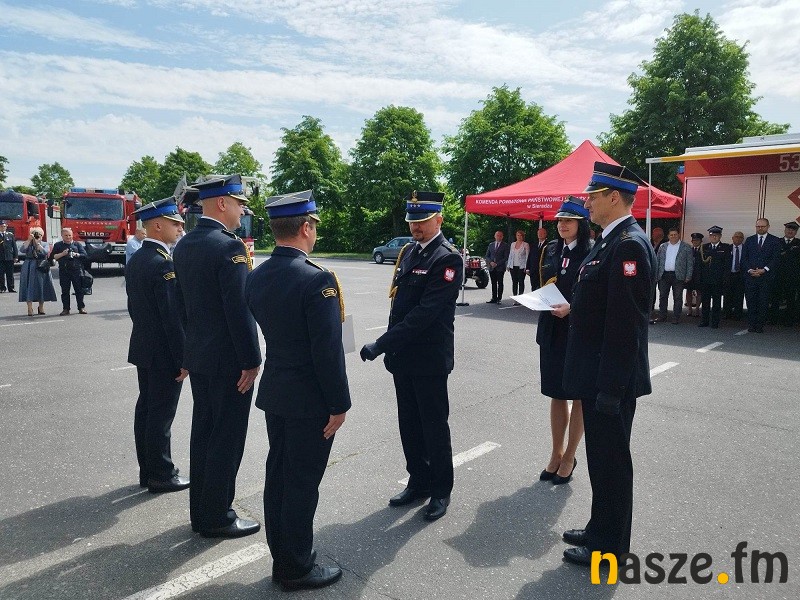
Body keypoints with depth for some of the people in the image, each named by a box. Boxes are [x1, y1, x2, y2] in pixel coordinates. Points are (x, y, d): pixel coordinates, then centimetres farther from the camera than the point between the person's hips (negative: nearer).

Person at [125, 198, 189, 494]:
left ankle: (148, 470, 28)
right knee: (161, 414, 1)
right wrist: (184, 358, -17)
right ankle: (161, 475, 14)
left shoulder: (135, 260, 9)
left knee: (146, 408, 16)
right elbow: (173, 318, -23)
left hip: (143, 348, 10)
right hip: (165, 353, -10)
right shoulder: (164, 264, -21)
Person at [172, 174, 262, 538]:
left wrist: (189, 351, 20)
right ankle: (216, 517, 17)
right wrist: (251, 361, -16)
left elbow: (185, 301, 13)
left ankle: (200, 512, 30)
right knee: (226, 438, 4)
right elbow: (239, 309, -22)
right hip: (228, 360, -9)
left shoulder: (184, 245, 8)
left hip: (198, 357, 9)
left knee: (203, 433, 17)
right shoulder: (229, 246, -19)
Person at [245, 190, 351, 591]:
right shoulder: (317, 279, -22)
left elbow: (270, 330, 10)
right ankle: (296, 568, 21)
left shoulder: (255, 277, 2)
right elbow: (329, 350, -22)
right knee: (302, 482, 5)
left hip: (273, 392, 8)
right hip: (310, 400, -8)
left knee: (278, 474, 17)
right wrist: (339, 404, -14)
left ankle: (282, 556, 33)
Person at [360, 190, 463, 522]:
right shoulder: (408, 251, 10)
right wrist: (390, 347, 12)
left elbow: (425, 312, -23)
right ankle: (419, 481, 34)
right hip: (403, 356, 7)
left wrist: (382, 344, -25)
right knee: (409, 425, 17)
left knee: (434, 426, 8)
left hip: (430, 359, -7)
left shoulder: (447, 258, -14)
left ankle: (441, 489, 26)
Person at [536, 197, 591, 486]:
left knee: (579, 396, 9)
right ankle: (556, 453, 29)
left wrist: (572, 307, -24)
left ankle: (569, 456, 24)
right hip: (551, 331, 6)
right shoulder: (551, 250, 8)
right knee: (556, 394, 14)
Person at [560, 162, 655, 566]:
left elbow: (625, 322, -23)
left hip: (612, 379, -10)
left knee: (611, 459, 5)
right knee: (600, 456, 20)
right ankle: (600, 529, 36)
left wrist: (611, 387, -23)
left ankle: (610, 545, 22)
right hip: (596, 373, 10)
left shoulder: (629, 244, -19)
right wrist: (572, 309, 7)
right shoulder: (610, 241, 12)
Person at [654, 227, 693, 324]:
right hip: (664, 275, 3)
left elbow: (690, 263, 2)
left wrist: (688, 276, -6)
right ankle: (662, 316, 14)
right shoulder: (662, 247, 13)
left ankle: (676, 318, 7)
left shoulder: (686, 247, 5)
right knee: (662, 296, 6)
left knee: (677, 298, 2)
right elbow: (657, 261, 12)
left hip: (678, 276, -3)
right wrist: (656, 276, 5)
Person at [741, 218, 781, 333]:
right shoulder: (749, 240, 13)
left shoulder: (775, 241, 6)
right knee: (751, 302, 1)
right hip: (750, 276, 2)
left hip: (766, 276, -1)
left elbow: (775, 258, -2)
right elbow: (744, 258, 8)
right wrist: (750, 270, -8)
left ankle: (760, 326, 5)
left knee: (763, 303, -1)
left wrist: (764, 270, -13)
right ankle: (751, 325, 7)